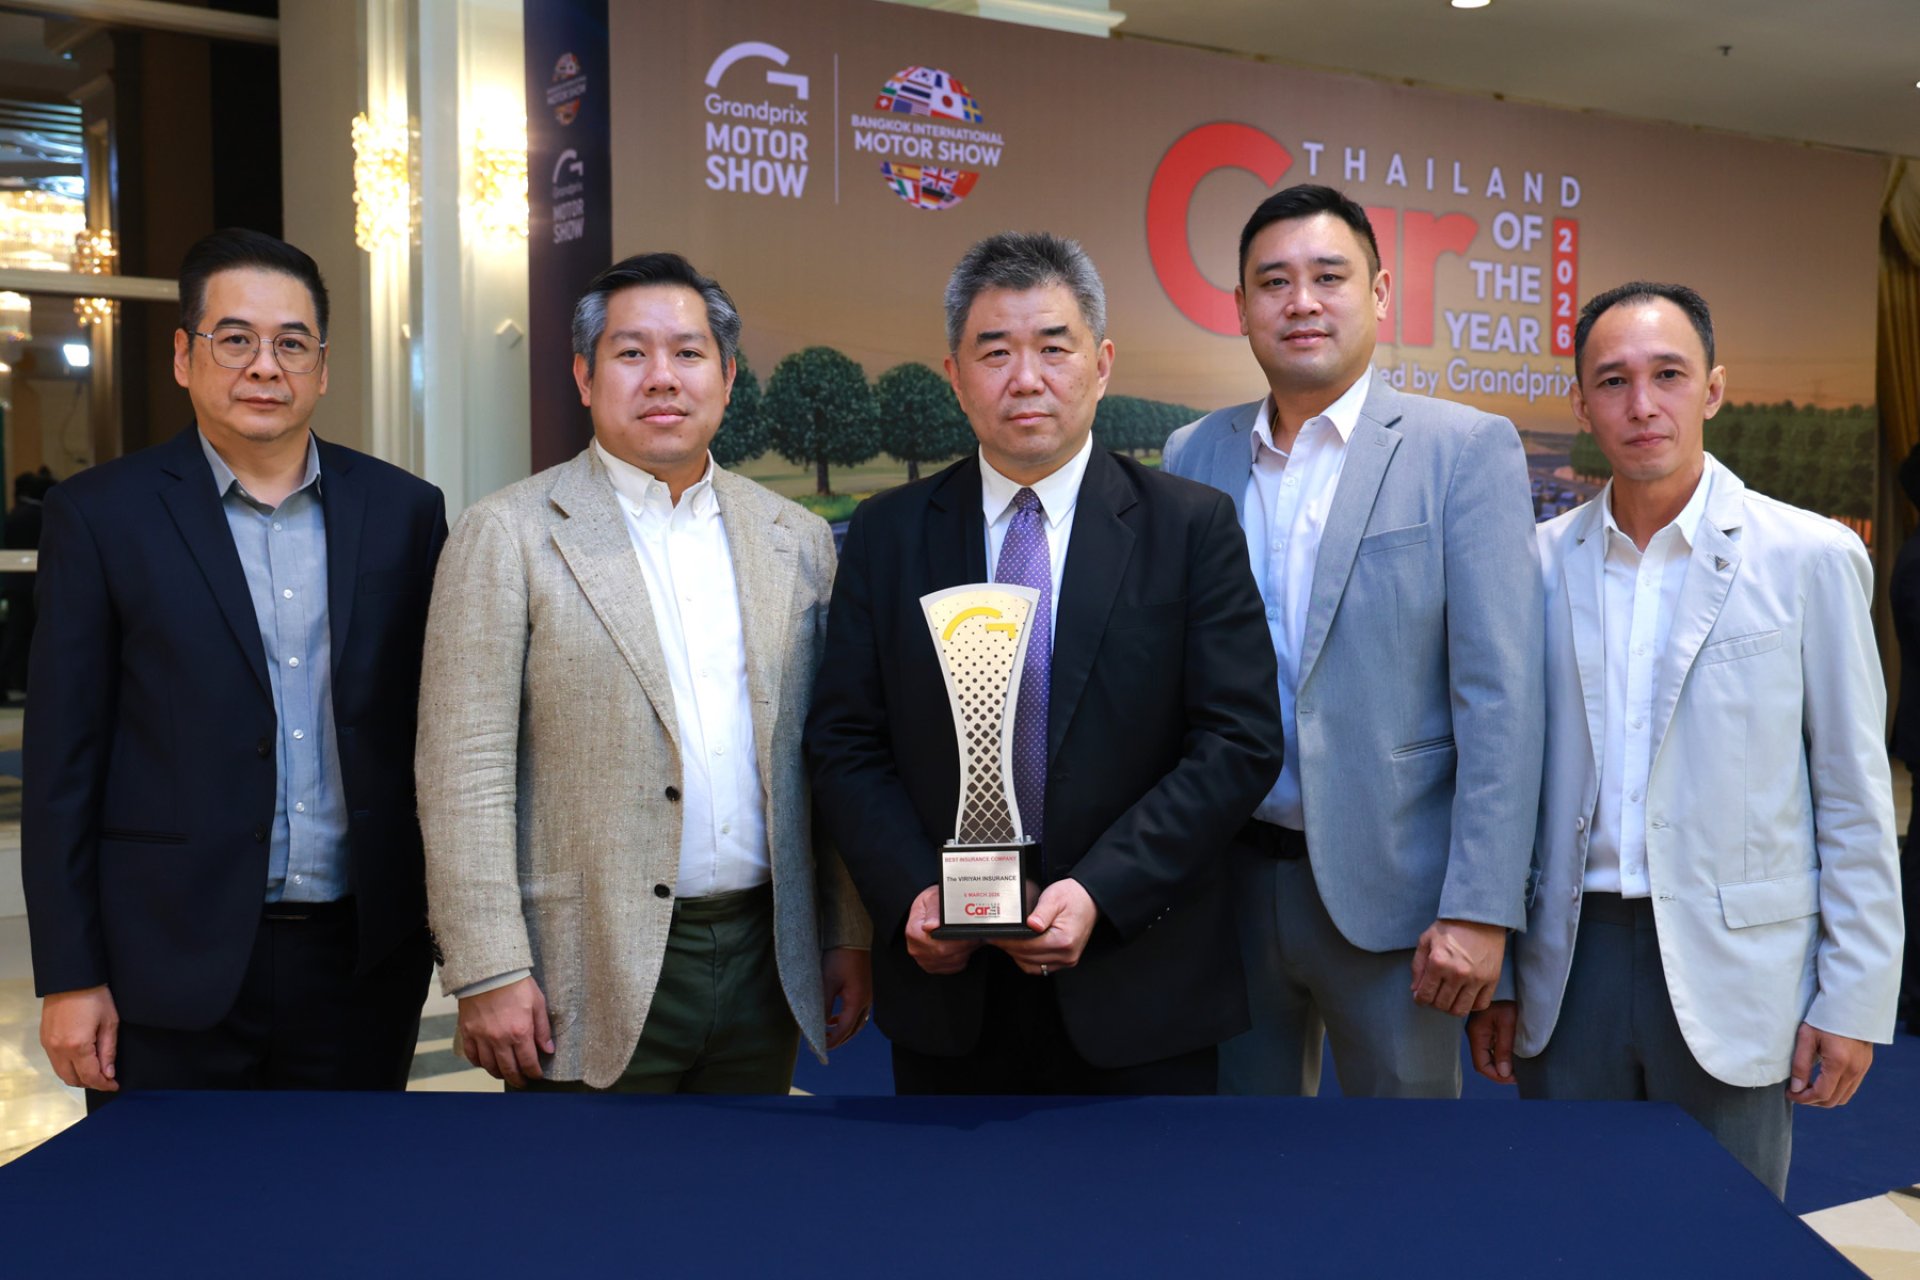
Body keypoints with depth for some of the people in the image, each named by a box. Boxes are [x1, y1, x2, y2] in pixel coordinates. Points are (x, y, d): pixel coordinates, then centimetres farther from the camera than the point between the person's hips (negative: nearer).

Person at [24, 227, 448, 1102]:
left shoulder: (404, 511, 5)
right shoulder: (101, 514, -1)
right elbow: (64, 762, -1)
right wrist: (69, 978, -4)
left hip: (364, 963, 2)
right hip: (174, 972, -2)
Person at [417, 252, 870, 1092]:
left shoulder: (796, 542, 9)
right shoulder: (508, 536, -4)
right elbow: (465, 772, -9)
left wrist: (846, 935, 8)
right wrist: (488, 973, -13)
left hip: (764, 960, 4)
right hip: (596, 978, -4)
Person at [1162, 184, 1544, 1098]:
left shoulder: (1466, 450, -5)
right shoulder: (1192, 457, 7)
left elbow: (1500, 700, -10)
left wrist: (1478, 909, -15)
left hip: (1385, 888, -3)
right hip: (1228, 882, 4)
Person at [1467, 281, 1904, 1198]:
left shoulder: (1809, 557, -2)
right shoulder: (1541, 562, 3)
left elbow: (1853, 797, -1)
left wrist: (1854, 998, -3)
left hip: (1729, 975, -2)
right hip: (1570, 966, 2)